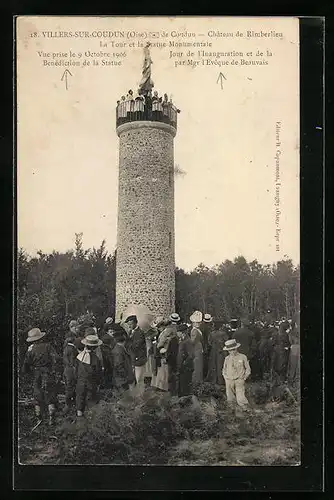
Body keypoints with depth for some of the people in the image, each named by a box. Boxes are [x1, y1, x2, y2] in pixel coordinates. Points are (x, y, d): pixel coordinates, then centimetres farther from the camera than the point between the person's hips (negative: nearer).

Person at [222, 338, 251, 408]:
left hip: (239, 381, -3)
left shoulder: (243, 357, 0)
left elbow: (248, 368, 9)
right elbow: (224, 369, 21)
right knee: (230, 400, 5)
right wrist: (225, 377, 10)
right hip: (229, 381, 3)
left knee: (241, 400, -12)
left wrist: (244, 378, 1)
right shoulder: (227, 358, 8)